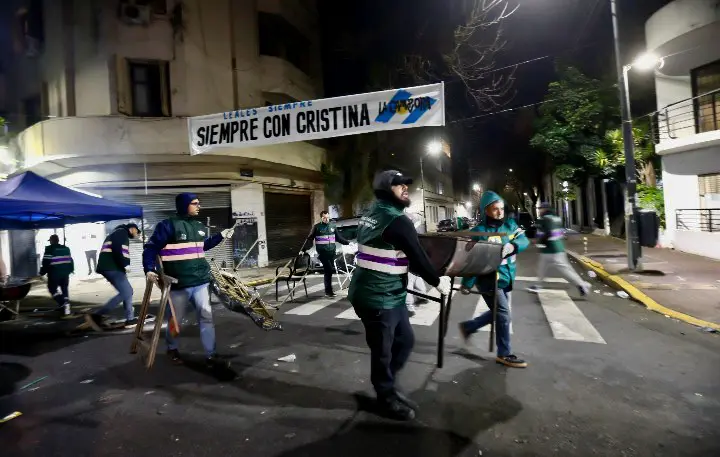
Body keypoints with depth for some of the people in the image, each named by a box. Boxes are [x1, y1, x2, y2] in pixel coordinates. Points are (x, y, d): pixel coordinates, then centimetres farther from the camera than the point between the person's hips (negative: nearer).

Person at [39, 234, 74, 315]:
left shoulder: (49, 249, -7)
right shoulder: (66, 248, 10)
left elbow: (46, 262, -11)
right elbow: (70, 260, 15)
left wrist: (42, 272, -2)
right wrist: (71, 269, 28)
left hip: (54, 273, -5)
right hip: (65, 272, 5)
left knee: (52, 289, 6)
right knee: (64, 289, 12)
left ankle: (63, 303, -12)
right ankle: (66, 304, 7)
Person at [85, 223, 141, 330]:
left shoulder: (118, 234, 29)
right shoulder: (122, 232, -2)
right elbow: (117, 249, -19)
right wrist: (125, 264, -18)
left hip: (110, 267, 11)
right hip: (112, 267, -11)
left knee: (128, 291, 12)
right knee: (125, 293, -12)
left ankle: (130, 319, 12)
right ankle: (96, 316, -12)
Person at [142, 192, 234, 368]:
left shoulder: (200, 227, 11)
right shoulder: (168, 225, -10)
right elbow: (151, 248, -9)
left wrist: (221, 236, 19)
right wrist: (149, 269, -19)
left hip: (201, 281, 5)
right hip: (178, 284, -5)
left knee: (206, 316, 1)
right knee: (175, 320, 12)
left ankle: (210, 355, 9)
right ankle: (172, 349, 40)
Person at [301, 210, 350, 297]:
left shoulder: (332, 226, 11)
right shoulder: (317, 227, 0)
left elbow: (339, 238, 20)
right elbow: (309, 239, 2)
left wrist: (348, 243, 14)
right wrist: (303, 249, -2)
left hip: (332, 252, 4)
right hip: (322, 252, -4)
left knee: (329, 271, 8)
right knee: (329, 271, -12)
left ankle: (328, 290, 19)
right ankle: (328, 291, -4)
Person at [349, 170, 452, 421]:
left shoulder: (372, 214, 13)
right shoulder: (397, 221, -20)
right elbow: (418, 257, -15)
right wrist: (437, 281, 1)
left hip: (388, 294, 10)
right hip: (377, 298, -10)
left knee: (405, 340, 20)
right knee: (383, 351, 8)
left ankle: (386, 385, 37)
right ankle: (386, 397, 29)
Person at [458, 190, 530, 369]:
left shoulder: (510, 224, 7)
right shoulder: (478, 231, -12)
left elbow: (524, 240, -3)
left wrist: (513, 246, -25)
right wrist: (467, 284, -14)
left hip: (506, 278, 7)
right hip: (489, 279, -7)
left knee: (498, 313, 18)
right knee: (503, 315, -2)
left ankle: (468, 327, 38)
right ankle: (504, 354, 16)